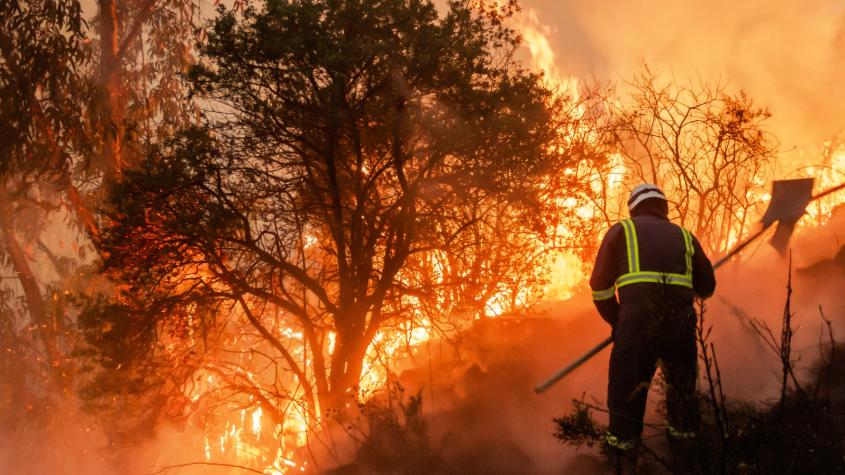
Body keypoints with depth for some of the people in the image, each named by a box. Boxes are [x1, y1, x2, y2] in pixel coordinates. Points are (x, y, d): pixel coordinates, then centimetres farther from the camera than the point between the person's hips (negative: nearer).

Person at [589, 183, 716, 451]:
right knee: (680, 376, 24)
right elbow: (706, 288, 24)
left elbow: (600, 286, 9)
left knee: (627, 379, 13)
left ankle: (623, 435, 17)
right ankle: (683, 427, 36)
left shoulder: (621, 231, 13)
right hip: (681, 317, 3)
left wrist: (615, 320, 22)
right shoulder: (684, 236, 20)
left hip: (638, 316, -3)